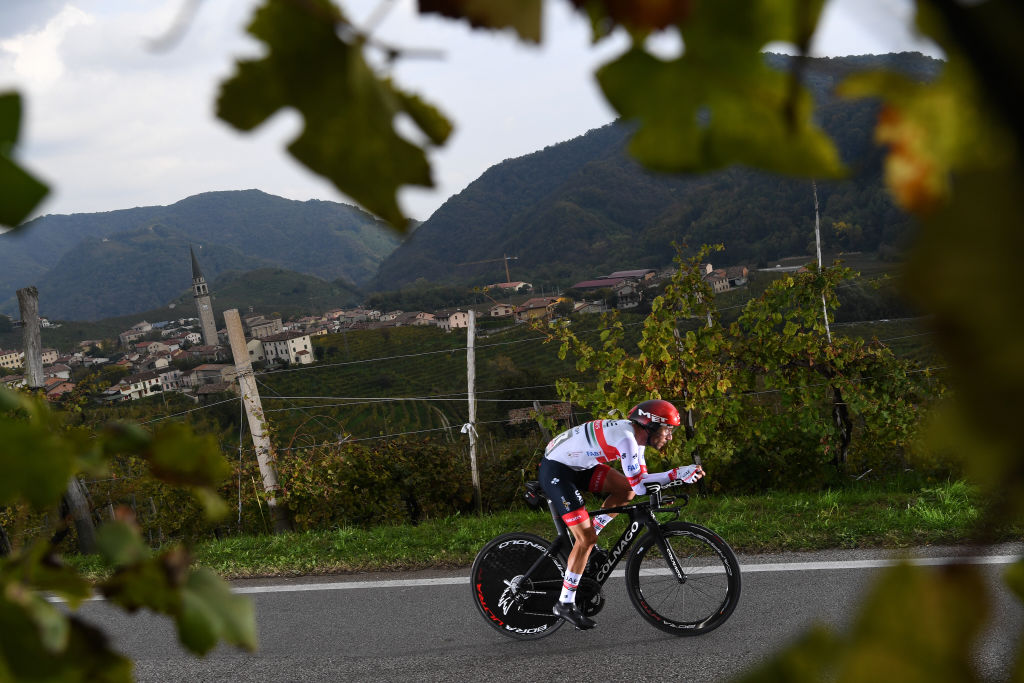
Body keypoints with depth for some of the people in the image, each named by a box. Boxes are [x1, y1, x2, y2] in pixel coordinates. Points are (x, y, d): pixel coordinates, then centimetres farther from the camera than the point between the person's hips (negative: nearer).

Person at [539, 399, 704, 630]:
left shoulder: (636, 435, 4)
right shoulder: (626, 438, -25)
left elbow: (641, 478, 8)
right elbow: (639, 485, -25)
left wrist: (678, 473, -2)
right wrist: (678, 475, -16)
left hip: (577, 466, 9)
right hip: (555, 472, -9)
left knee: (626, 491, 0)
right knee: (586, 539, -10)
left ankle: (587, 540, 13)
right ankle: (565, 604, 1)